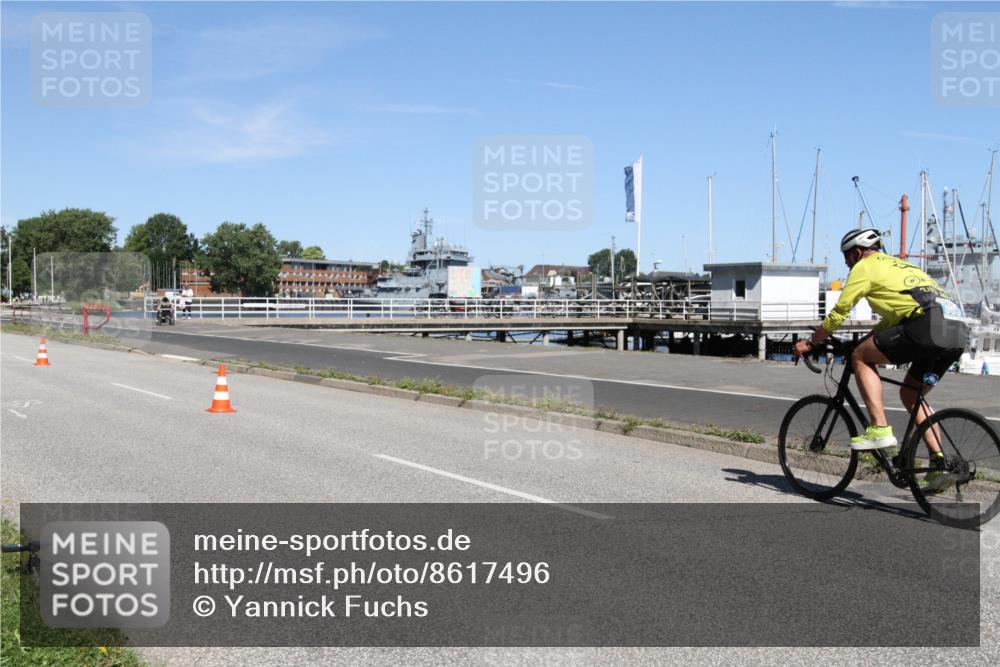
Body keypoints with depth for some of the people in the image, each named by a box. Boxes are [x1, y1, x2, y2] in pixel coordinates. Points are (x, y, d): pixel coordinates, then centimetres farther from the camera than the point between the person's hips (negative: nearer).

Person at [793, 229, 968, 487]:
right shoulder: (898, 265, 35)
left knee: (860, 357, 5)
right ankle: (940, 462, 15)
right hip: (958, 332, 9)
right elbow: (892, 318, 40)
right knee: (910, 394, 22)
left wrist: (809, 343, 18)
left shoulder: (865, 267, 10)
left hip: (927, 325, -9)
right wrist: (863, 341, 42)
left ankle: (879, 429, -6)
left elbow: (838, 313, 8)